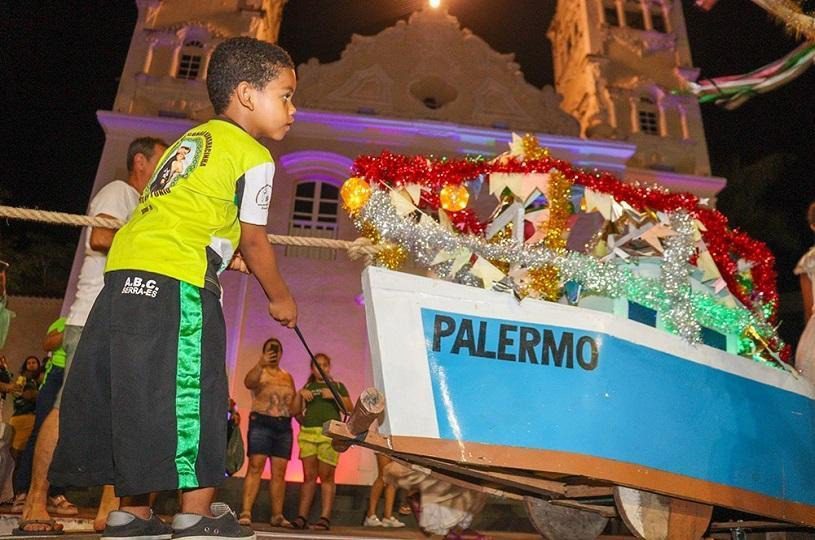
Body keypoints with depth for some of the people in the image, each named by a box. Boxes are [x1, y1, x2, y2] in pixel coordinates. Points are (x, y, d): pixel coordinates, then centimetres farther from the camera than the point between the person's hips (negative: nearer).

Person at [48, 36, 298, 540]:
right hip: (177, 282, -8)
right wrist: (281, 298, 13)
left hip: (124, 271, 9)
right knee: (193, 390, -1)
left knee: (133, 394, 11)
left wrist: (226, 255, 22)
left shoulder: (192, 139, 24)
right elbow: (254, 242, 1)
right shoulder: (255, 156, 0)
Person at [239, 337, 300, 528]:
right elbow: (248, 382, -21)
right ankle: (246, 513, -12)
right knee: (255, 467, -11)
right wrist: (261, 364, -36)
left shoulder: (288, 377, 18)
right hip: (261, 423, -4)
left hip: (284, 426, 4)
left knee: (279, 471, 3)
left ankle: (277, 515, 8)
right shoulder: (259, 372, 3)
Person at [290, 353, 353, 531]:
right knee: (309, 475, 0)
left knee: (326, 476, -5)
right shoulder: (307, 387, 22)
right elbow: (295, 411, 15)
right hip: (308, 433, 2)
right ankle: (302, 517, 1)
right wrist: (300, 394, 0)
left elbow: (349, 408, 6)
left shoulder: (338, 385, 17)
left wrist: (334, 395, -6)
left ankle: (325, 518, -8)